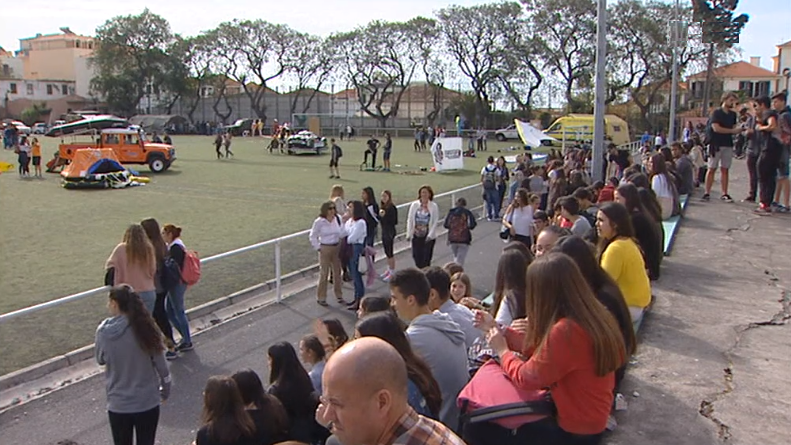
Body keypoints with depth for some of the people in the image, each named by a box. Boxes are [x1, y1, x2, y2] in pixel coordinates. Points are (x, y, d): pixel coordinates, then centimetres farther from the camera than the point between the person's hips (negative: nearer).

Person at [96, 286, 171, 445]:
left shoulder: (104, 332, -14)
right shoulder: (144, 328, -14)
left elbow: (100, 360, 5)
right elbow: (160, 365, -6)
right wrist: (165, 390, 9)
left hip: (118, 405, 0)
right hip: (147, 402, 0)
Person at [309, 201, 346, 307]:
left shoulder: (338, 219, -3)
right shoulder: (319, 222, -12)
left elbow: (341, 234, 6)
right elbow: (312, 236, -4)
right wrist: (317, 247, -5)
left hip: (337, 247, 4)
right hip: (325, 249, -4)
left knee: (337, 272, 13)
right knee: (324, 273, 2)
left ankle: (339, 296, 27)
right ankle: (321, 298, 15)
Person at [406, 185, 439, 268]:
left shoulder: (434, 206, -3)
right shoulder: (414, 205, 2)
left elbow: (435, 222, -4)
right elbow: (409, 220, 4)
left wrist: (430, 235, -11)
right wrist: (409, 234, -1)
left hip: (428, 237, -2)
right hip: (416, 236, 2)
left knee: (426, 258, -2)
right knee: (416, 256, 3)